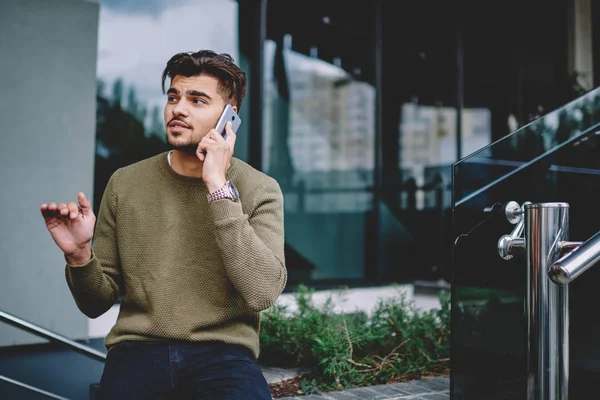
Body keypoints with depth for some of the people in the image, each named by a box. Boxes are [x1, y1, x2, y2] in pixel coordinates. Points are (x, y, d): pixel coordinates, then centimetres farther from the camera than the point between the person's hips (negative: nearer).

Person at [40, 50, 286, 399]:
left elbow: (262, 293, -15)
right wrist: (80, 255, -10)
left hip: (223, 355, -2)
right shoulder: (125, 184, 7)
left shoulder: (259, 189, 1)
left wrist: (219, 188, -15)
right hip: (137, 350, 3)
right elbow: (97, 303, 11)